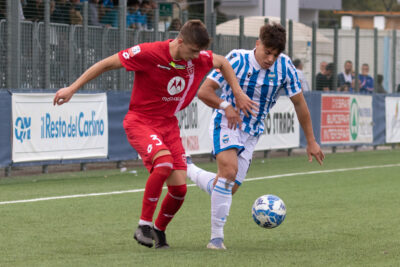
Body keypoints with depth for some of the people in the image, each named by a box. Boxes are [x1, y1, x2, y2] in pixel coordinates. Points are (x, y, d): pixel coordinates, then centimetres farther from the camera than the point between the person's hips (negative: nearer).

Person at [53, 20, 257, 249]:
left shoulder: (198, 58, -5)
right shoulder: (149, 53, -20)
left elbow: (223, 63, 19)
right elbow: (106, 64, -12)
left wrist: (239, 94, 13)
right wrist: (72, 89, -12)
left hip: (169, 124, 6)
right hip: (140, 121, -5)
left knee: (179, 188, -5)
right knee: (164, 162, -33)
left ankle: (159, 230, 23)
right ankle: (144, 225, -20)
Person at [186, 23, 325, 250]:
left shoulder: (285, 67, -8)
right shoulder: (236, 61, -18)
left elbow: (300, 104, 2)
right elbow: (204, 91, -14)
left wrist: (311, 141, 3)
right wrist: (226, 106, -27)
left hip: (252, 133, 5)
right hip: (226, 124, -5)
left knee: (230, 189, 0)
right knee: (229, 170, -28)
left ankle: (188, 169, 29)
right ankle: (217, 237, -22)